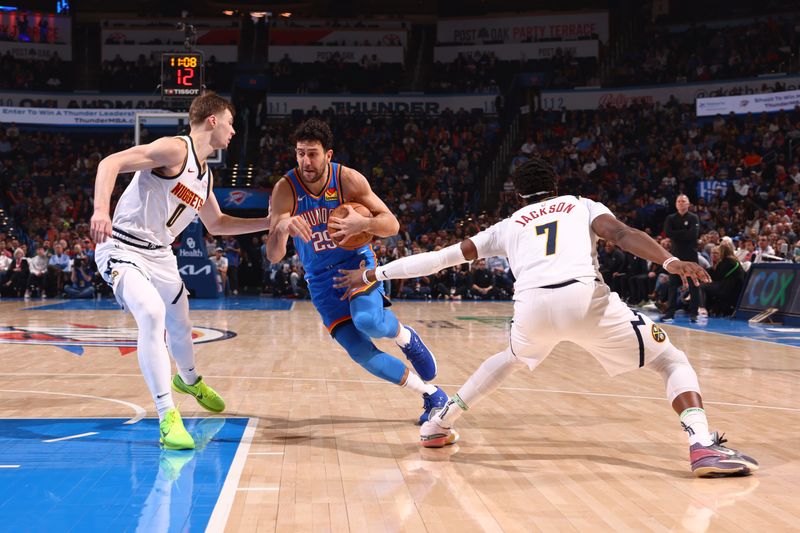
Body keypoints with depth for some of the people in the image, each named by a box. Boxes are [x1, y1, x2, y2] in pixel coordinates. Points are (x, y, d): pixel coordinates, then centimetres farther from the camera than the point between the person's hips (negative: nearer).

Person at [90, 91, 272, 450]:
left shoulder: (205, 175, 12)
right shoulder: (175, 149, -16)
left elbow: (215, 224, 27)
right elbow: (110, 163, -24)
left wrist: (269, 223, 22)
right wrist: (101, 210, -40)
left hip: (160, 255, 9)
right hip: (123, 249, -9)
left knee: (180, 327, 22)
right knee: (152, 314, -31)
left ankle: (189, 380, 56)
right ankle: (167, 417, -28)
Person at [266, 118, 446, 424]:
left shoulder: (349, 180, -15)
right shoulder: (285, 190, -15)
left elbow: (392, 225, -11)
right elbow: (273, 256, -19)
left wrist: (363, 224, -33)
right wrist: (281, 229, -42)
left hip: (358, 263, -2)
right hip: (321, 279, 2)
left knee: (368, 322, -34)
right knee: (362, 354, -10)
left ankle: (406, 338, 3)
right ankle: (431, 396, 9)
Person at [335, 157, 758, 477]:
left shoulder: (509, 225, 32)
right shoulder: (583, 205, 27)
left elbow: (444, 257, 31)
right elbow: (621, 234, 4)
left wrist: (372, 274, 37)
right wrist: (670, 262, -10)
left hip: (532, 305, 3)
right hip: (584, 296, -3)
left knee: (511, 359, 38)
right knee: (672, 361, 13)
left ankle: (439, 424, 35)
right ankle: (703, 446, -12)